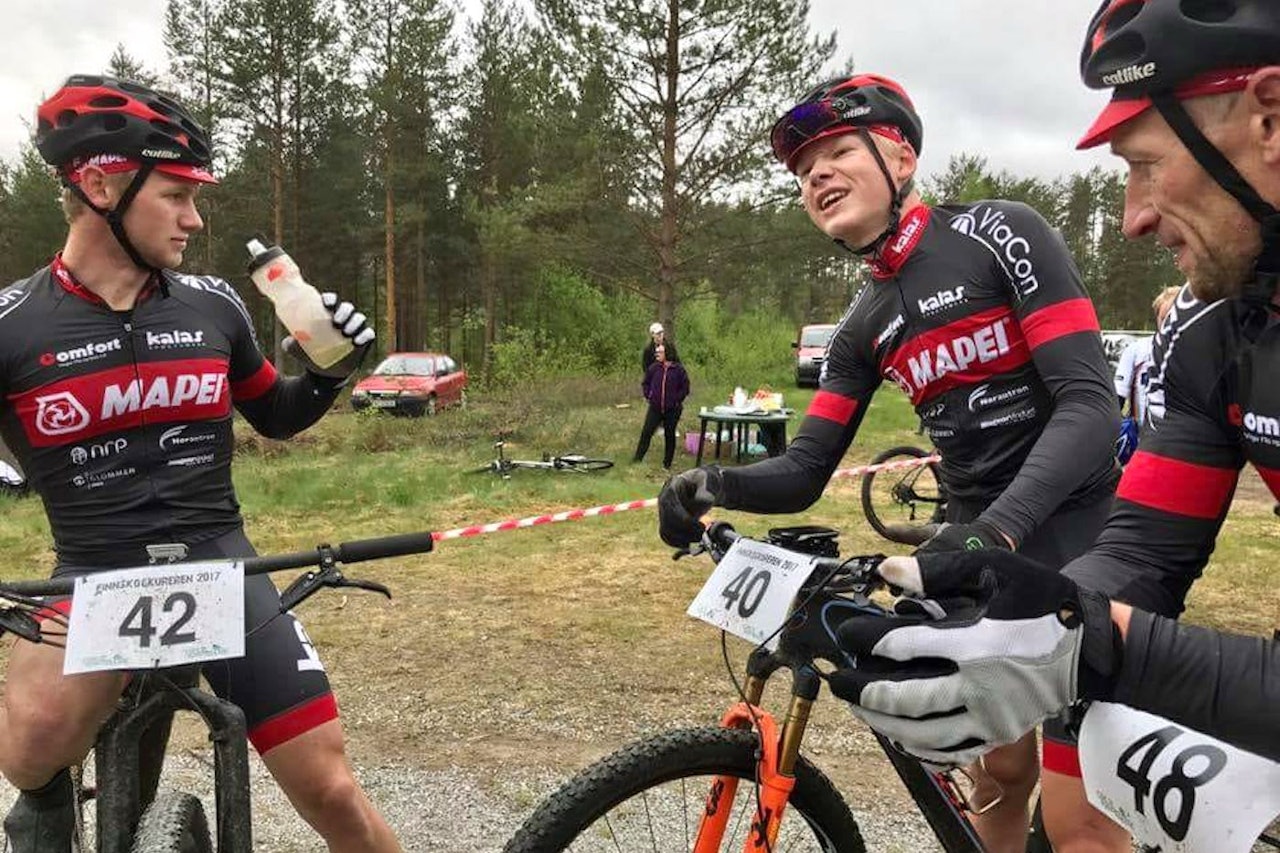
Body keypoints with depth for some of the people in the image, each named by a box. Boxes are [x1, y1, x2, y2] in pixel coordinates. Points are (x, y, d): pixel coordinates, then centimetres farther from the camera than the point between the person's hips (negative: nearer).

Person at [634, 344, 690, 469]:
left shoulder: (678, 369, -7)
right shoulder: (654, 368, 1)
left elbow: (685, 388, 0)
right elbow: (646, 383, 16)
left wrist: (676, 400, -7)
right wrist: (648, 396, 5)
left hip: (672, 410, -2)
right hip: (655, 408, 2)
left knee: (669, 435, 8)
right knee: (646, 432, -4)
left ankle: (667, 464, 17)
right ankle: (638, 458, 3)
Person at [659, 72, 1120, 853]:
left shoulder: (1000, 232, -13)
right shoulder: (864, 327, 5)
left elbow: (1090, 404, -21)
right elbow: (805, 473, 0)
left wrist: (1000, 527, -36)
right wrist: (715, 484, -20)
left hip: (1080, 533, -5)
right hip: (978, 545, 5)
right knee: (1002, 770, 13)